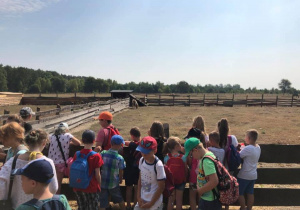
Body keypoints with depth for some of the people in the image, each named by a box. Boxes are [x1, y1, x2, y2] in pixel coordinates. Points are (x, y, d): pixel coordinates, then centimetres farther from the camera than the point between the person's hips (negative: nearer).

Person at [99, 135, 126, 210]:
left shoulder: (103, 153, -11)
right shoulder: (120, 158, -13)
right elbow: (120, 172, -2)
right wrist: (120, 180, 16)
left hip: (102, 183, 1)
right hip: (113, 183, -1)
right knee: (120, 200, 23)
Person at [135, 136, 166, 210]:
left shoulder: (158, 165, -23)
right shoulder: (142, 160, -5)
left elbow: (161, 187, -16)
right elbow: (140, 179, 6)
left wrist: (151, 203, -11)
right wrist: (139, 197, 0)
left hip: (155, 203, -6)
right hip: (142, 200, 6)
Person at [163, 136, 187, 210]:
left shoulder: (166, 157, -11)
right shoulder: (183, 157, -16)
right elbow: (186, 170, -8)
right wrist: (185, 178, 9)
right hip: (181, 181, -2)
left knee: (171, 199, 16)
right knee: (179, 200, 14)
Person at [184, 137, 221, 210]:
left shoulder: (206, 160, -25)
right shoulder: (209, 154, 4)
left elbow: (214, 181, -31)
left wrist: (200, 191, -18)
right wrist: (199, 187, 7)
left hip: (209, 200, -9)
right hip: (207, 198, 9)